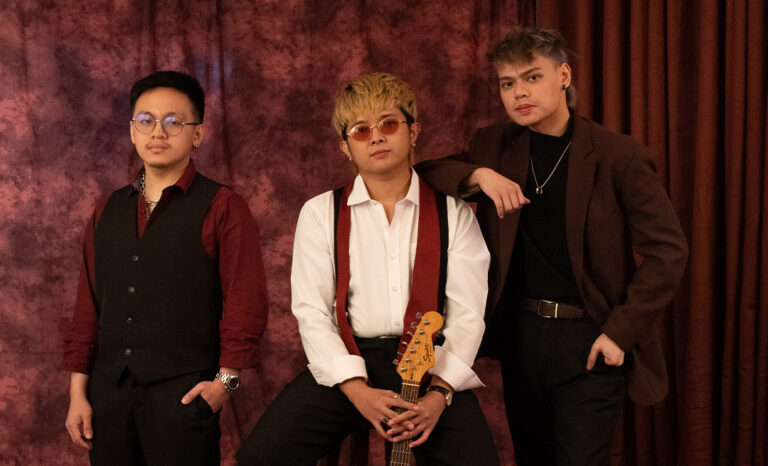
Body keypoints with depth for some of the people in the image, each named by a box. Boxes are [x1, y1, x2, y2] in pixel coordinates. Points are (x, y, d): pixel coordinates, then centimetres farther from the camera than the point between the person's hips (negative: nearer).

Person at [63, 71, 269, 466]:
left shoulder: (222, 208, -3)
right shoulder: (108, 211, 13)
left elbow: (245, 302, -6)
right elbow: (88, 305, 13)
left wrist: (226, 378, -11)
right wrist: (78, 392, 9)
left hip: (182, 393, -4)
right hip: (109, 390, 5)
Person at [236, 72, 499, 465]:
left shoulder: (453, 214, 7)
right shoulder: (320, 213, 7)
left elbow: (467, 314, -1)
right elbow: (311, 311, -1)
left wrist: (438, 392, -16)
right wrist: (356, 389, -14)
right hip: (343, 366, 1)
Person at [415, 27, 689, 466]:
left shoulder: (619, 156, -10)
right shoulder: (495, 145, 4)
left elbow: (668, 250, -11)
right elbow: (424, 172, 3)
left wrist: (621, 331, -14)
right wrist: (476, 175, -16)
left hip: (589, 343, -4)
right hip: (520, 334, 5)